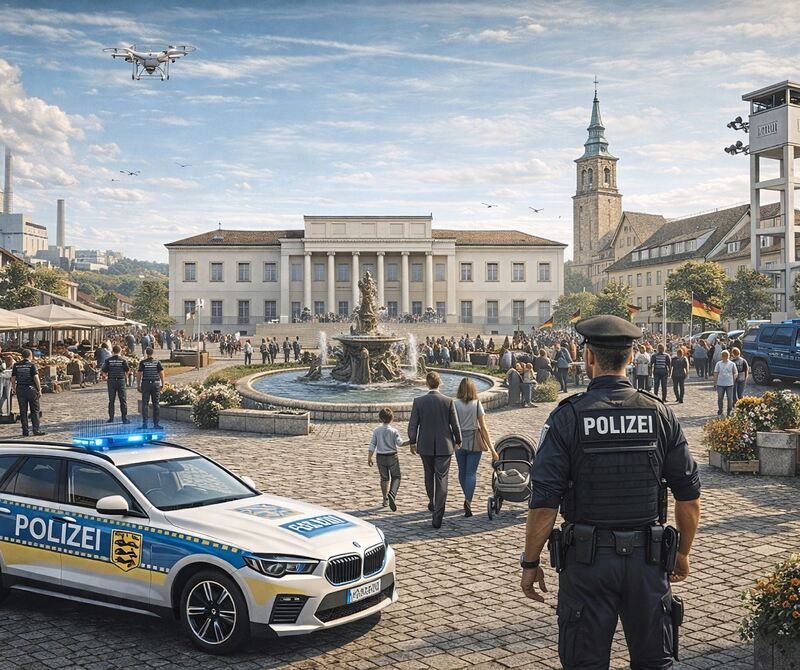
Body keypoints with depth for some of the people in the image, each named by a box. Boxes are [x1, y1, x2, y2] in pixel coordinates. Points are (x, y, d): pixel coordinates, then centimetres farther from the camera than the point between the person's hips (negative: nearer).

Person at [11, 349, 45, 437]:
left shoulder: (16, 365, 4)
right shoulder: (31, 365, -6)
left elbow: (13, 379, 5)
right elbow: (36, 378, -11)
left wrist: (14, 388, 18)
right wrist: (39, 390, -6)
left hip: (20, 389, 3)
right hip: (31, 389, -3)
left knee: (23, 411, 7)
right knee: (35, 410, 4)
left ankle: (25, 431, 8)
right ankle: (36, 429, 0)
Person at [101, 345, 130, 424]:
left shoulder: (108, 360, -2)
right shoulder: (123, 360, -3)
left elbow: (104, 370, -2)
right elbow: (127, 370, -1)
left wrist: (106, 376, 17)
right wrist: (126, 376, 18)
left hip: (111, 381, 1)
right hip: (121, 380, -1)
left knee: (111, 400, 9)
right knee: (123, 400, 3)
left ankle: (111, 418, 10)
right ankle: (124, 418, 0)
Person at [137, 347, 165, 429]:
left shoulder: (142, 362, -3)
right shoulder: (157, 362, 0)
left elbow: (139, 374, -4)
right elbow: (161, 374, -1)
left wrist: (138, 385, 3)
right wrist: (162, 385, 7)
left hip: (145, 384, -1)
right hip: (156, 384, 1)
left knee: (145, 404, 3)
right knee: (156, 404, 5)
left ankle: (144, 423, -1)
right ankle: (156, 423, 6)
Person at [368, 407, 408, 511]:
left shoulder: (376, 431, -3)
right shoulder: (393, 431, -9)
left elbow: (372, 445, -3)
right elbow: (400, 443, -14)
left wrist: (369, 458, 2)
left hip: (380, 457, 3)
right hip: (392, 456, -2)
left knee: (384, 478, 15)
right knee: (396, 477, 7)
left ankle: (385, 499, 21)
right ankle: (392, 493, -19)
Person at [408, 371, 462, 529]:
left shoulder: (418, 401, -8)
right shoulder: (448, 401, -9)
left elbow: (413, 424, -5)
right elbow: (455, 424, -5)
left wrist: (412, 442, 9)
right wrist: (458, 440, 12)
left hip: (425, 446, 1)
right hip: (444, 446, -1)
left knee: (429, 475, 23)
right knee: (441, 480, 1)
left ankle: (433, 504, 40)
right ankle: (437, 516, -5)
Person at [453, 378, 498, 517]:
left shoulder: (454, 404, -5)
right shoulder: (477, 404, -5)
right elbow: (483, 428, -6)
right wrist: (492, 449, -3)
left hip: (459, 442, 1)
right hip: (474, 442, -1)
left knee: (462, 473, 16)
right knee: (471, 473, 0)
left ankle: (467, 500, 29)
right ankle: (468, 501, -15)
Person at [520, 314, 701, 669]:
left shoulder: (567, 417, -11)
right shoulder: (660, 414, -3)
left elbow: (544, 502, -13)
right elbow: (689, 496, 2)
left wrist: (530, 563, -2)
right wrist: (683, 553, 16)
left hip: (587, 560, -2)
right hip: (648, 559, 3)